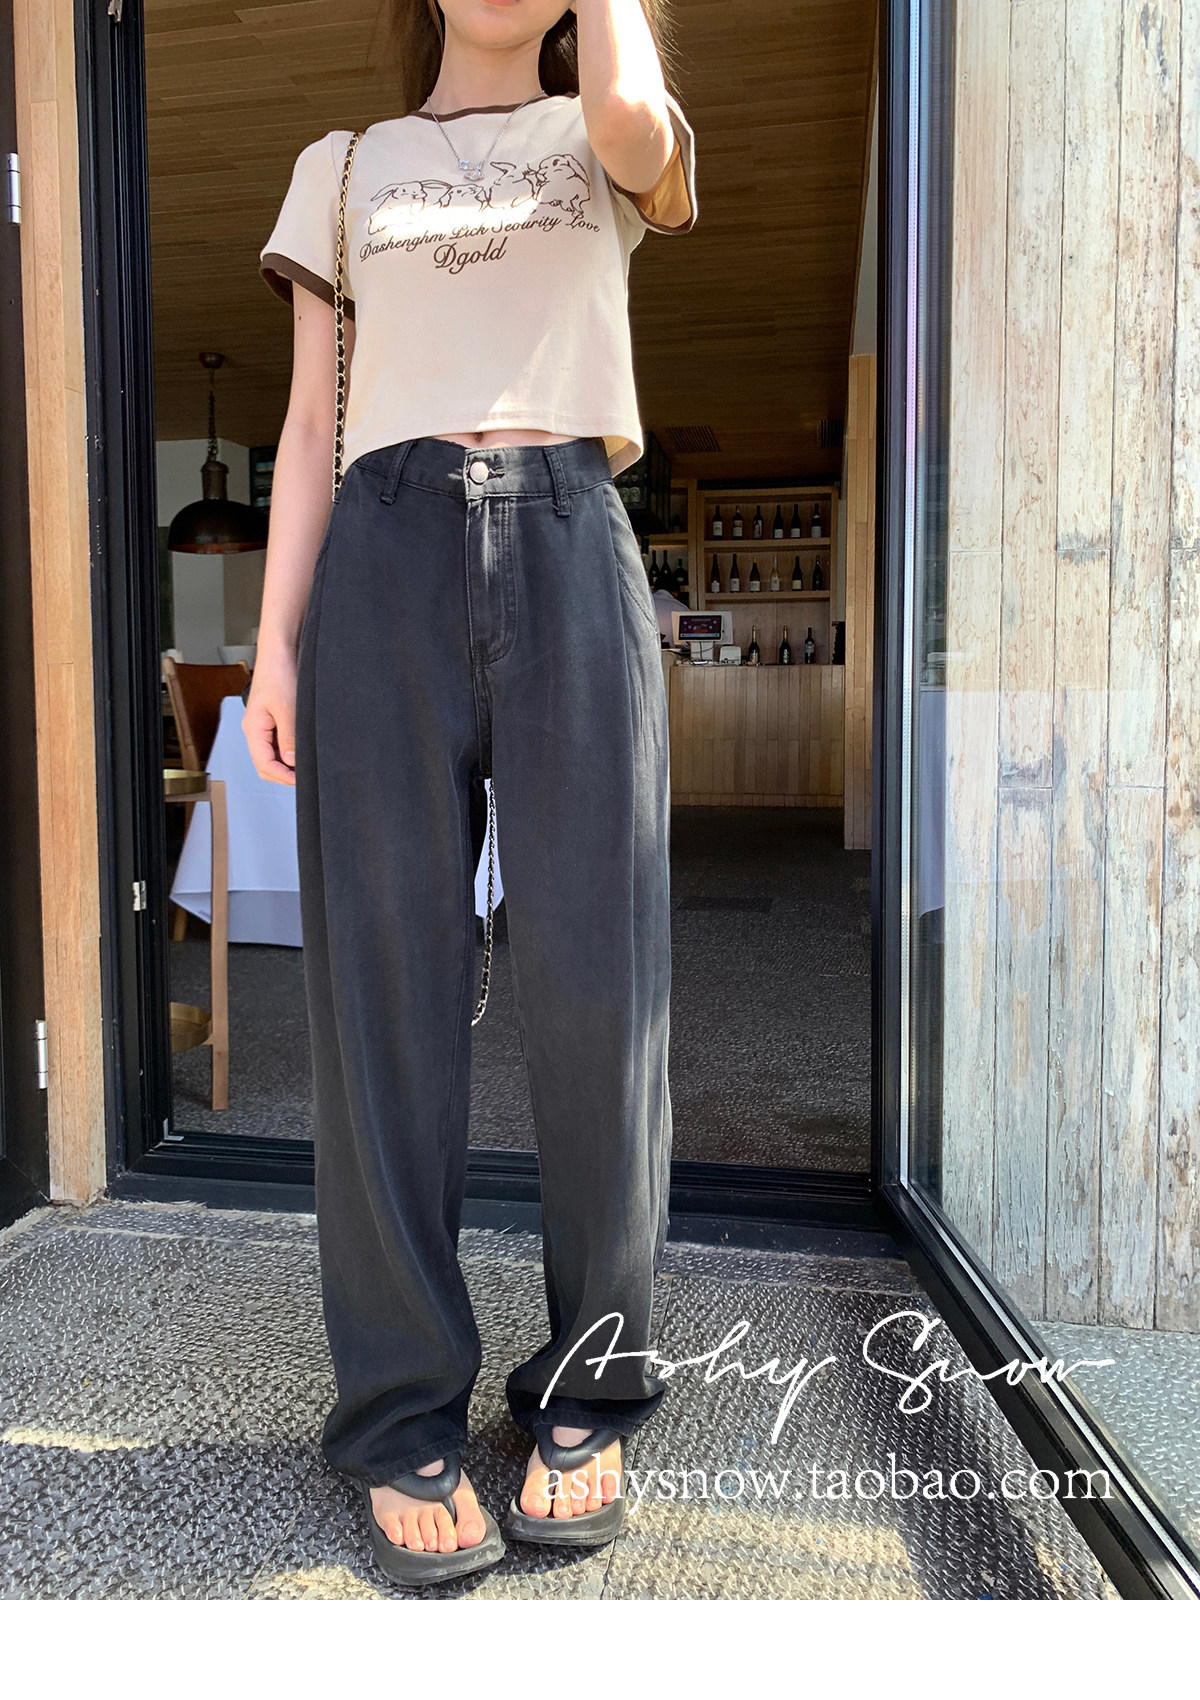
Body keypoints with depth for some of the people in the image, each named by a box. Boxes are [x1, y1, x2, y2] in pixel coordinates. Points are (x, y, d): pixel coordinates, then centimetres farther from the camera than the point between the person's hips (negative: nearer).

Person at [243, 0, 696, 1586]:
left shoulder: (600, 142, 23)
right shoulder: (344, 166, 23)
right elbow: (312, 423, 13)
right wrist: (275, 638, 2)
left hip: (570, 553, 0)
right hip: (387, 562, 1)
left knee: (595, 979, -6)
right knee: (387, 985, -5)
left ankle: (588, 1392, 10)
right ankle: (405, 1414, 6)